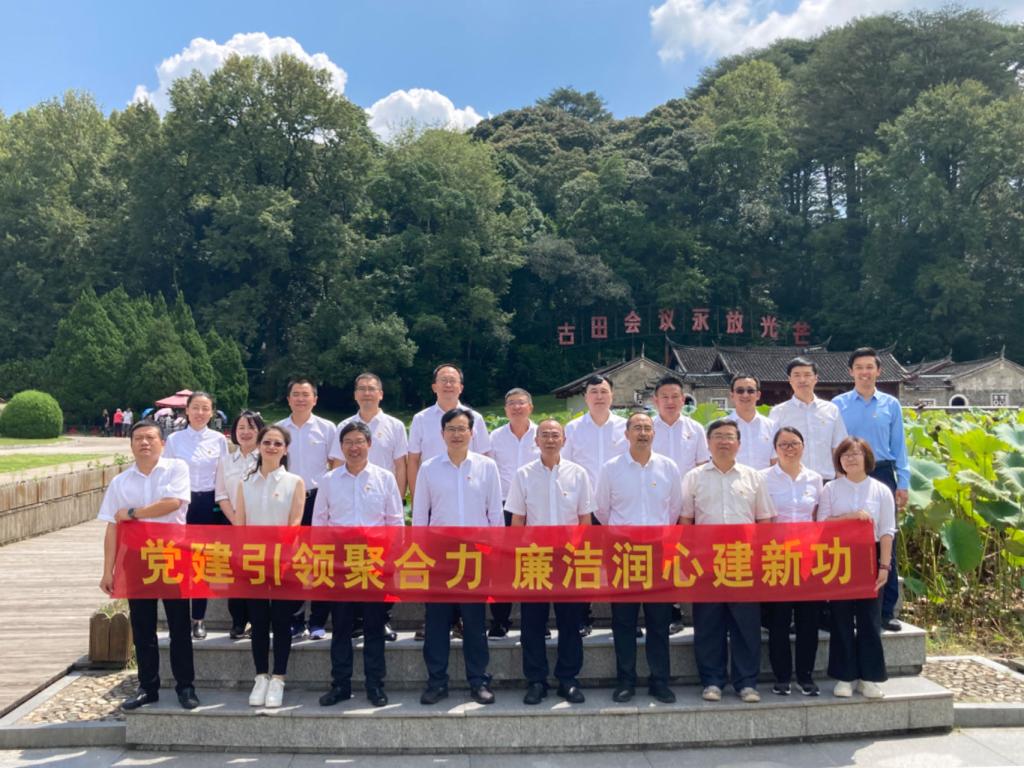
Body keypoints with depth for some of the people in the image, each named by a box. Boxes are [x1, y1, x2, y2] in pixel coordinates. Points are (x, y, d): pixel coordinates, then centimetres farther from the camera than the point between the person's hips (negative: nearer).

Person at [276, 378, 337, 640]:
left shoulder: (327, 428, 3)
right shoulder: (278, 429, 8)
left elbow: (336, 465, 5)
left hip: (318, 498, -2)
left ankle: (318, 622, 11)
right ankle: (294, 621, 16)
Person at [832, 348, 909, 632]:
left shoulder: (891, 405, 8)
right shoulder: (838, 404, 4)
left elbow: (899, 447, 8)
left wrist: (903, 483, 2)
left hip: (882, 475, 1)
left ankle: (886, 611, 11)